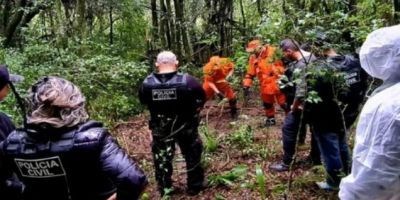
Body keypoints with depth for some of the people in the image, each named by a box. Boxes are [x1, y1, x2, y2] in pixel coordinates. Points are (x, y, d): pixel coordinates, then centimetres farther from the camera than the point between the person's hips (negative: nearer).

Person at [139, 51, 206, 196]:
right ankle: (195, 187, 32)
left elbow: (143, 102, 3)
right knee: (192, 156, 20)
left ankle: (164, 190, 34)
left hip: (160, 128, 2)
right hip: (185, 126, -1)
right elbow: (201, 99, -7)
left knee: (161, 159, 20)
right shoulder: (187, 81, -22)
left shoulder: (147, 83, -15)